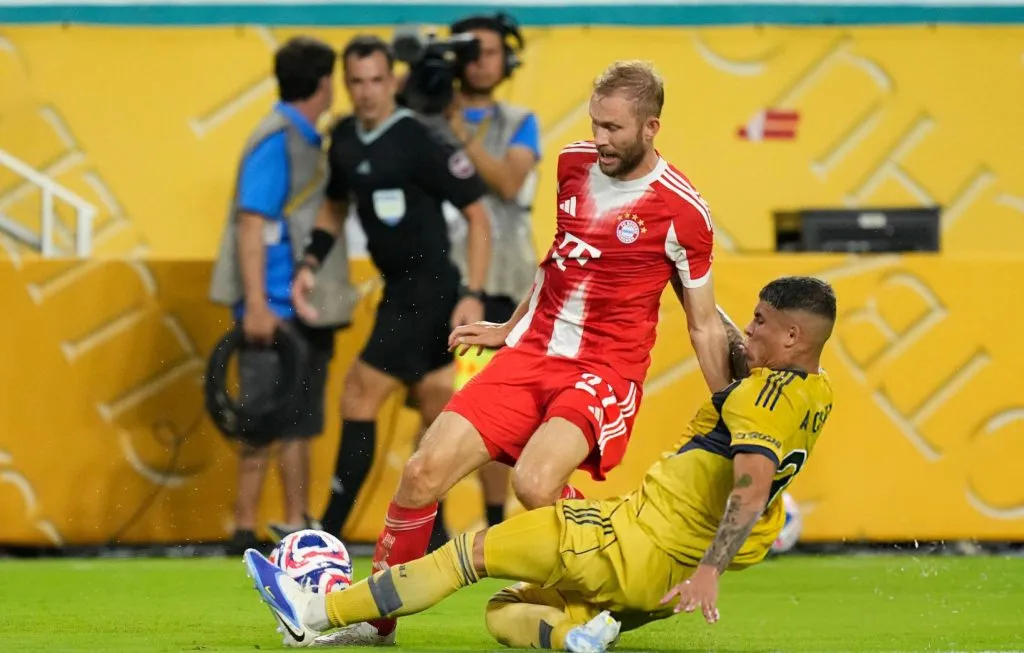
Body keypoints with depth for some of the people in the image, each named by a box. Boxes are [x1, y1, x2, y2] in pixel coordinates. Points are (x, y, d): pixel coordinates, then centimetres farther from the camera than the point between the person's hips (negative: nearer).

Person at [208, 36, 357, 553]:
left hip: (307, 310, 9)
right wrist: (256, 304, -23)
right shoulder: (277, 141, -12)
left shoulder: (306, 140, 14)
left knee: (300, 421, 12)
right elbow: (251, 223, -18)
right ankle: (245, 527, -4)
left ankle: (296, 525, 17)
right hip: (276, 310, -9)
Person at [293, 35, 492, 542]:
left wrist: (473, 295, -20)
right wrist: (310, 263, 8)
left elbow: (477, 214, -14)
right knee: (438, 409, 10)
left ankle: (329, 534, -4)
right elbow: (336, 206, 23)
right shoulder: (345, 139, 6)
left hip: (430, 288, -8)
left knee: (360, 396, -8)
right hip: (400, 291, 8)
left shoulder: (421, 144, -17)